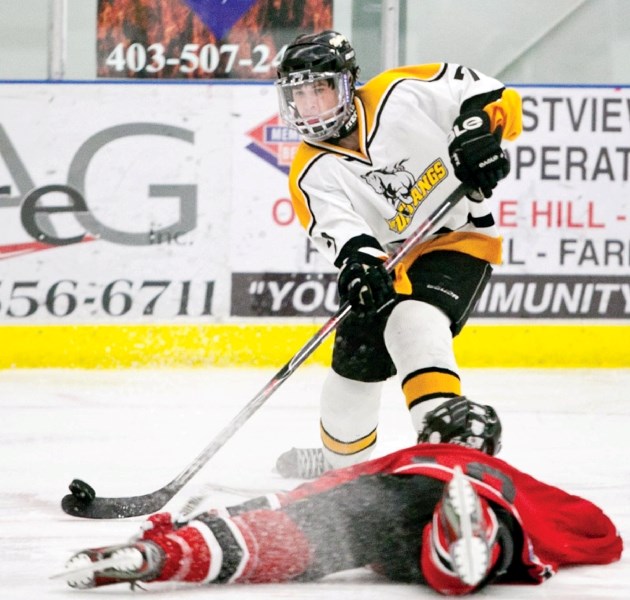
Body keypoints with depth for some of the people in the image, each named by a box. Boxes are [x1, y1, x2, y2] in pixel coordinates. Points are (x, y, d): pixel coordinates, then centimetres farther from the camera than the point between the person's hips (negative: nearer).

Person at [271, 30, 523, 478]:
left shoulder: (401, 94, -15)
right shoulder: (312, 173, -7)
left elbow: (489, 94, -12)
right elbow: (338, 226, -25)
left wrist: (478, 131, -32)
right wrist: (359, 261, -45)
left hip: (459, 236, -6)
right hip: (390, 262, 6)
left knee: (414, 324, -30)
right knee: (357, 358, 10)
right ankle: (342, 458, 35)